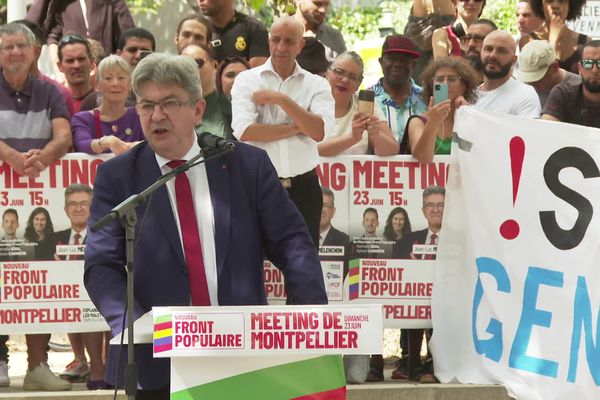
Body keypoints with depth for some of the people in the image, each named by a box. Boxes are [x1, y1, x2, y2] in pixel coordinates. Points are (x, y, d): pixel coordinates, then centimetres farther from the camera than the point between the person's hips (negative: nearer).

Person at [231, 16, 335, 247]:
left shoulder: (317, 85, 5)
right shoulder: (247, 80, 1)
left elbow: (319, 131, -11)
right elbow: (244, 131, -15)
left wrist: (282, 100, -14)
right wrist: (297, 128, -11)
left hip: (303, 187, 2)